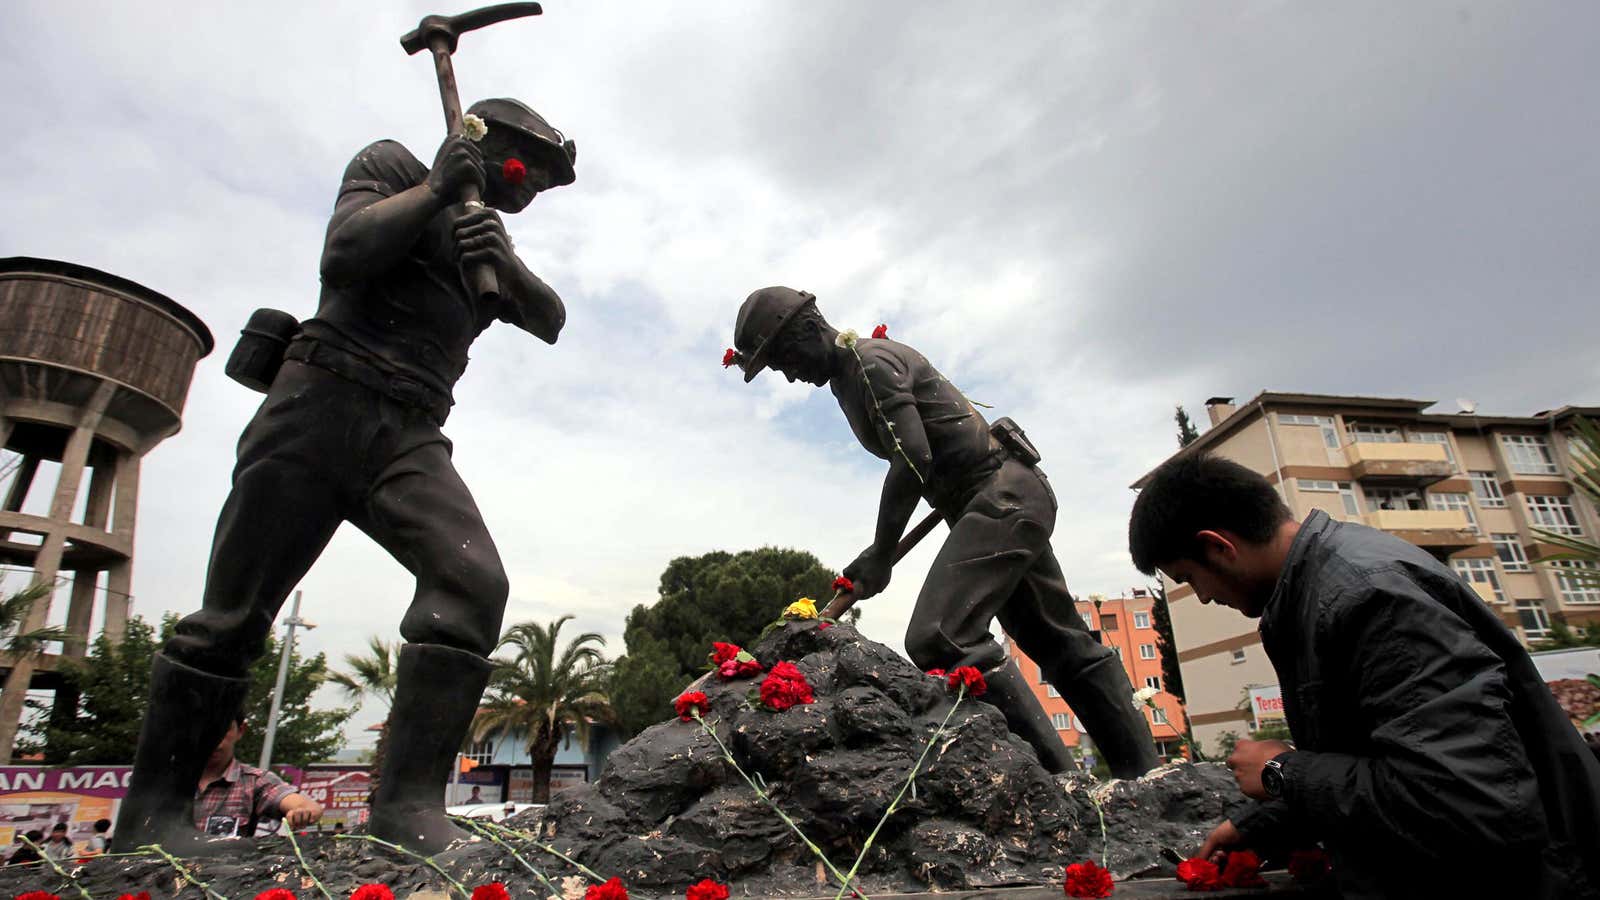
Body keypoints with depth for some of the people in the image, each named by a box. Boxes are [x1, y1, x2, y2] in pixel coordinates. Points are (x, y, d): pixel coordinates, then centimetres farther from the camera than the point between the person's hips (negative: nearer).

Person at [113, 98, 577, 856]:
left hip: (410, 440, 4)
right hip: (321, 405, -3)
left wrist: (504, 260, -8)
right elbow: (343, 256, -6)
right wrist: (436, 188, -3)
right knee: (233, 616, -1)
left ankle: (407, 803, -22)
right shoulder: (392, 166, 12)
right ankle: (152, 811, 14)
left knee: (472, 583, -23)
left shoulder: (488, 236, 25)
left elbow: (549, 321, 10)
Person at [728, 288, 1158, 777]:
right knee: (1064, 646, 13)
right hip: (1014, 498, 11)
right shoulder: (850, 376, 18)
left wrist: (880, 553, -17)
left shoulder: (870, 361, -11)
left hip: (1001, 495, -11)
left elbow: (912, 459, -21)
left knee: (939, 639, -22)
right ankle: (1144, 777, 22)